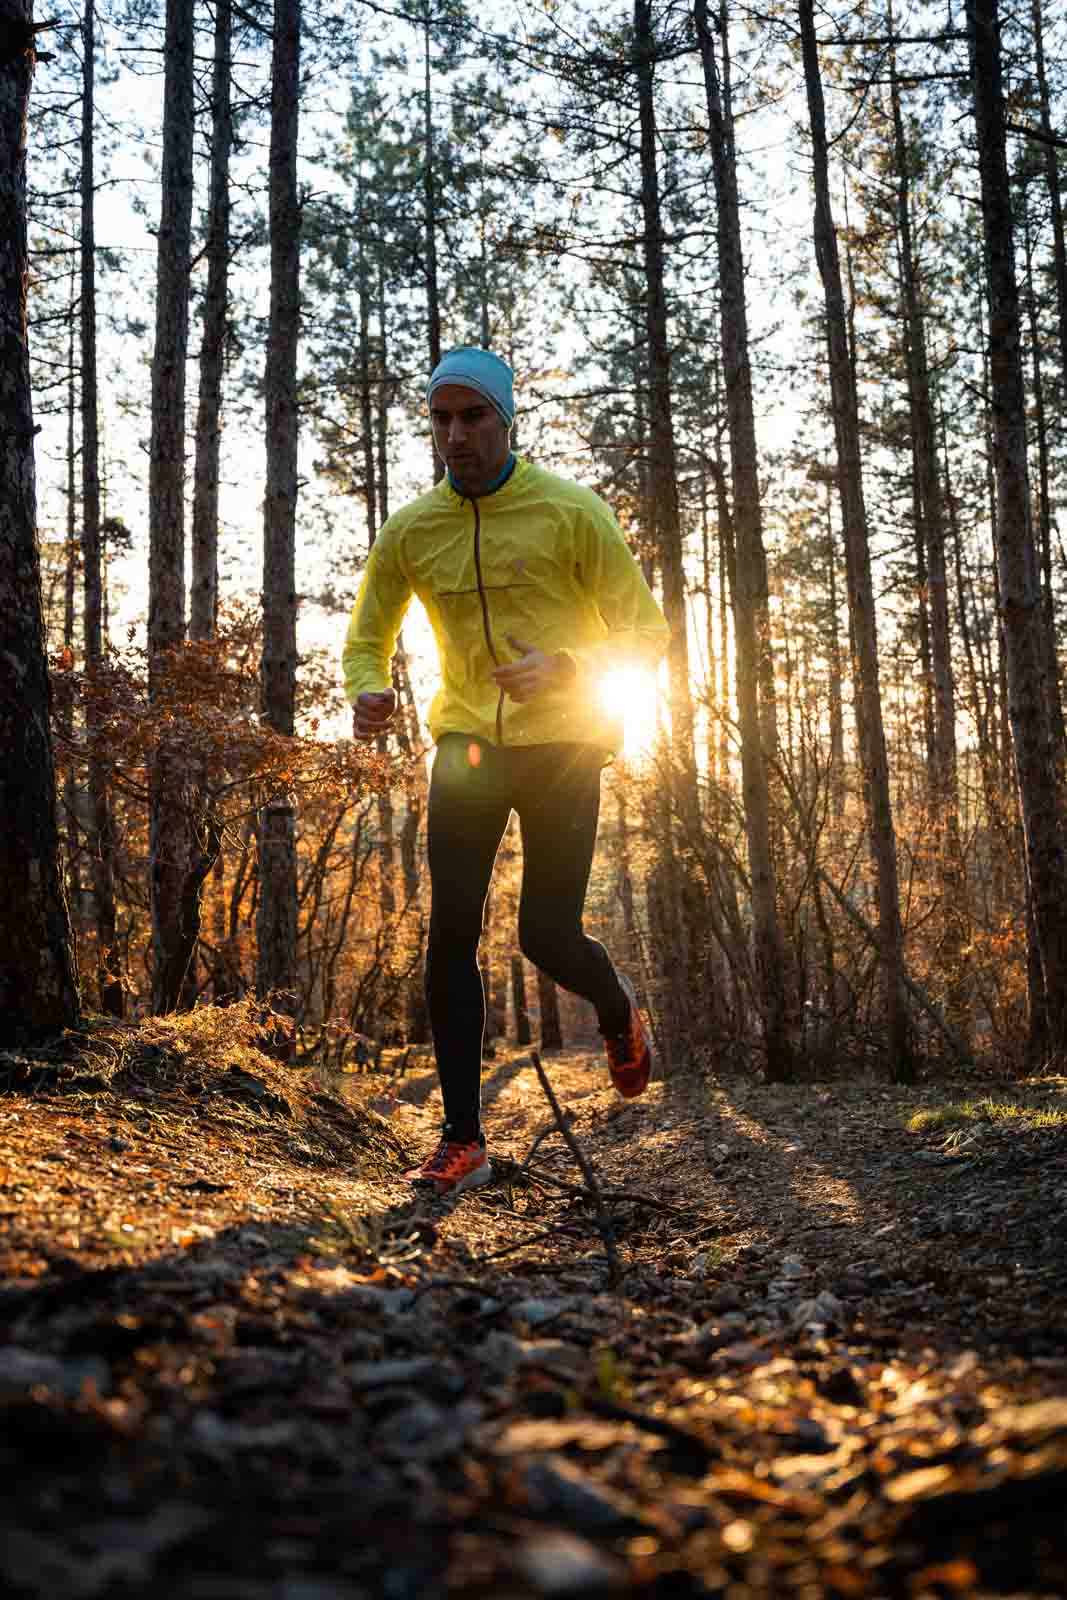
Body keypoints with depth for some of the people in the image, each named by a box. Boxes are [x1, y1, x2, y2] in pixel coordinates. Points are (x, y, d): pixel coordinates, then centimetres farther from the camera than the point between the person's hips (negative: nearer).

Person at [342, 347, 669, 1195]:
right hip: (467, 744, 3)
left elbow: (645, 631, -3)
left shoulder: (572, 513, -8)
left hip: (560, 745, -3)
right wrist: (367, 691, -11)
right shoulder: (409, 532, 2)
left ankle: (620, 1007, 35)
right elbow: (368, 639, 12)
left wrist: (565, 668, -21)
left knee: (549, 938, -3)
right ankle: (463, 1139, 5)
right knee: (450, 938, -5)